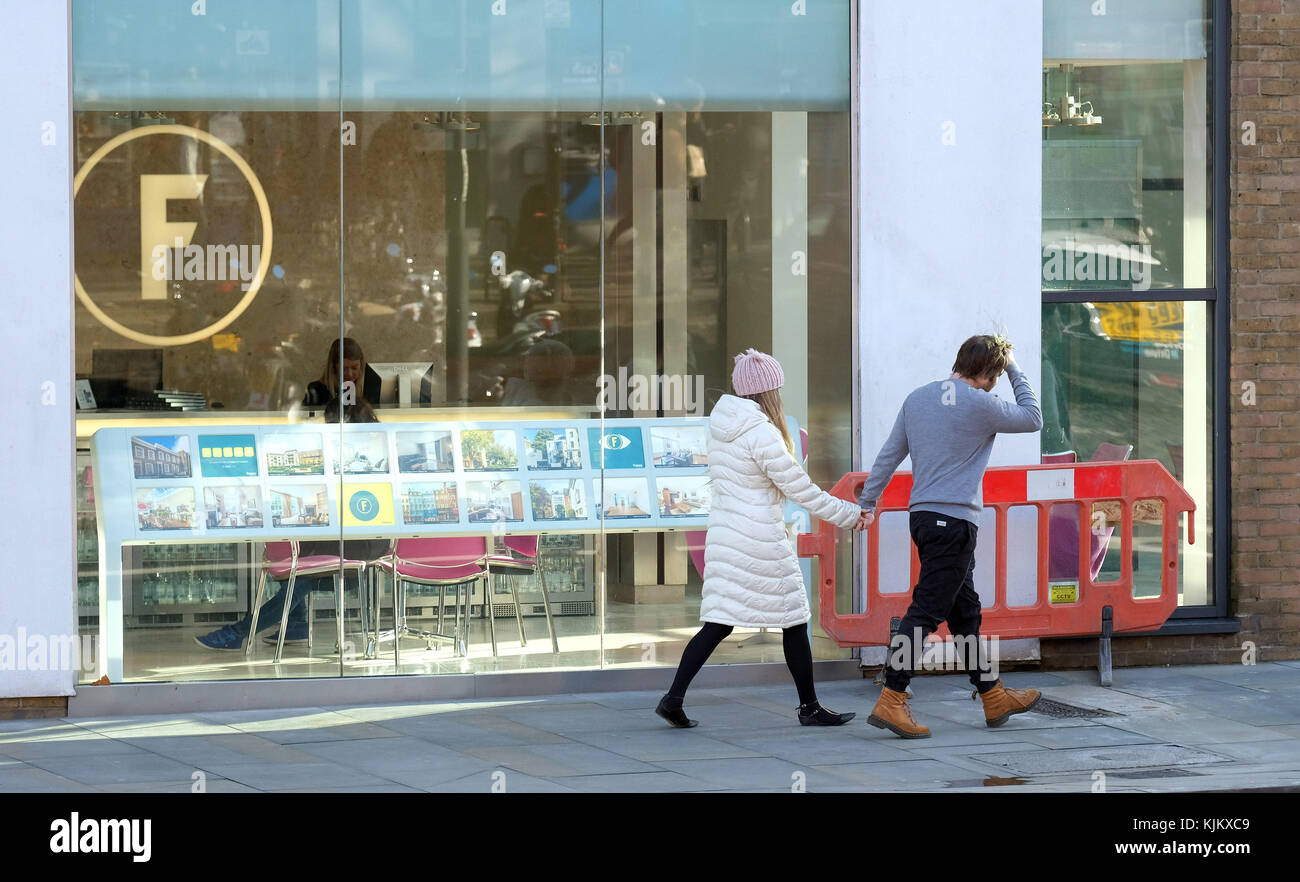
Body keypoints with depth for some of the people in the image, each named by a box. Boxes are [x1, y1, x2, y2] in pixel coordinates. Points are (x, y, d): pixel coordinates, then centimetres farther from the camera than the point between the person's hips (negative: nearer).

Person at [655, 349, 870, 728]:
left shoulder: (719, 425, 8)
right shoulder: (761, 432, -17)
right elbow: (800, 489, -13)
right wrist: (849, 514, -2)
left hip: (723, 534, 7)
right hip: (760, 539, -7)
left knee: (718, 623, 7)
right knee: (793, 621, 7)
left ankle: (673, 698, -4)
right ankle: (809, 707, 16)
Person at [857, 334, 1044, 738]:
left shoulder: (918, 397, 10)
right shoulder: (981, 405, -10)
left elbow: (889, 454, 13)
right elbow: (1033, 419, 5)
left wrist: (867, 501, 19)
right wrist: (1016, 371, 13)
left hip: (923, 516, 9)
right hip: (954, 520, -9)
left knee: (965, 610, 16)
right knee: (926, 611, -10)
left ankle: (994, 697, 26)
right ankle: (890, 702, -15)